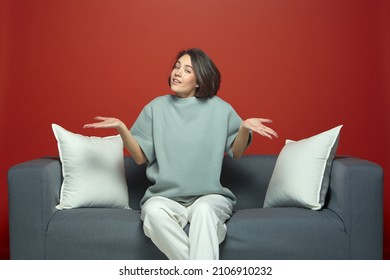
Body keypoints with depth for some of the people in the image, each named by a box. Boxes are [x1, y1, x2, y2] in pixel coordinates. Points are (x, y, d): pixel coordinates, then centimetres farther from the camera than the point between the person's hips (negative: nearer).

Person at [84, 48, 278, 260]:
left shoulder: (220, 108, 5)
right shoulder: (156, 107, 7)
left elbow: (236, 153, 7)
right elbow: (141, 157, 6)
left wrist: (245, 128, -12)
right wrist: (121, 128, -9)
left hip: (209, 196, -1)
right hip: (164, 197, 1)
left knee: (203, 210, -36)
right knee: (154, 211, -33)